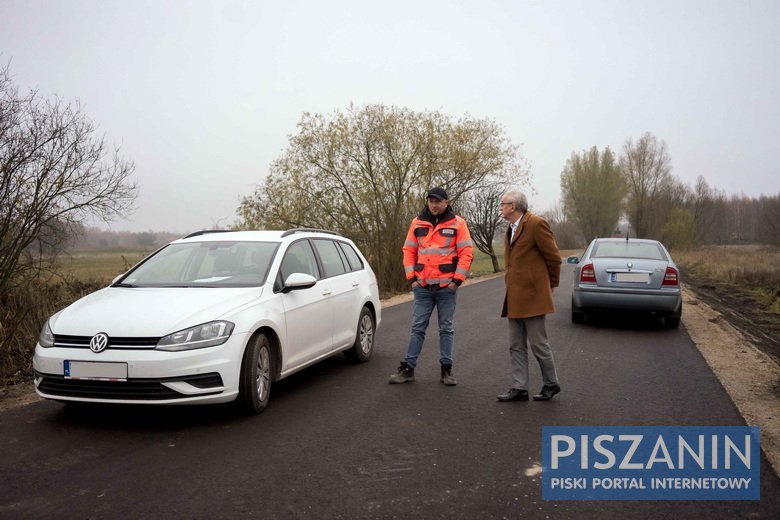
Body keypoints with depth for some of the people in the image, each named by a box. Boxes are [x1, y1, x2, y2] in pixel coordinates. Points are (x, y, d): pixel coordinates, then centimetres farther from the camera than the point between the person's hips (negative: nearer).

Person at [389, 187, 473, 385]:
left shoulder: (457, 223, 0)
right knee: (417, 327, 5)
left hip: (447, 286, -2)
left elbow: (466, 253, -3)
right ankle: (408, 368, 10)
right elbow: (409, 251, 10)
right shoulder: (417, 223, 7)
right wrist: (412, 277, 2)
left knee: (446, 328, 7)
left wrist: (457, 280, -9)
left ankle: (446, 369, 15)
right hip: (422, 286, 2)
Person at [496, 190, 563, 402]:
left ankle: (551, 384, 18)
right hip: (514, 298, 9)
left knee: (538, 344, 1)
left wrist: (551, 285, 2)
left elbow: (554, 257, -8)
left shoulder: (536, 224, -12)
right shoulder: (511, 228, 16)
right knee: (516, 346, 9)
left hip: (532, 296, -9)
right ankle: (519, 388, 15)